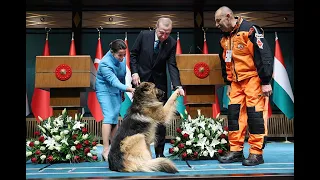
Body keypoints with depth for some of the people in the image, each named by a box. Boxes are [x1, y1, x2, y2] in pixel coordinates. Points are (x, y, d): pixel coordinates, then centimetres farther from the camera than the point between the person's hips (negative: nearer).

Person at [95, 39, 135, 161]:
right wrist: (130, 89, -50)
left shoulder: (121, 57, -8)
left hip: (117, 91, 6)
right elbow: (114, 82, -37)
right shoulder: (105, 64, -29)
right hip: (105, 90, -6)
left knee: (115, 118, 6)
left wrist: (122, 92, 13)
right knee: (109, 116, -18)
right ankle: (105, 150, -19)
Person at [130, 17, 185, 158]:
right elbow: (133, 54, 0)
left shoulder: (172, 43, -9)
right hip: (141, 80, 0)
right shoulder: (144, 35, -10)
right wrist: (134, 72, -12)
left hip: (159, 83, 1)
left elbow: (172, 66, -12)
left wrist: (177, 85, -25)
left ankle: (159, 152, 11)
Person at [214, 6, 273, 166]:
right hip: (236, 82, 8)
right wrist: (228, 83, 20)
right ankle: (236, 151, 13)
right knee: (234, 114, 4)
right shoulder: (224, 39, 11)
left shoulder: (250, 30, -13)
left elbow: (265, 55, -16)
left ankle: (256, 153, 4)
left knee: (255, 114, -5)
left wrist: (265, 82, -18)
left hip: (253, 79, -7)